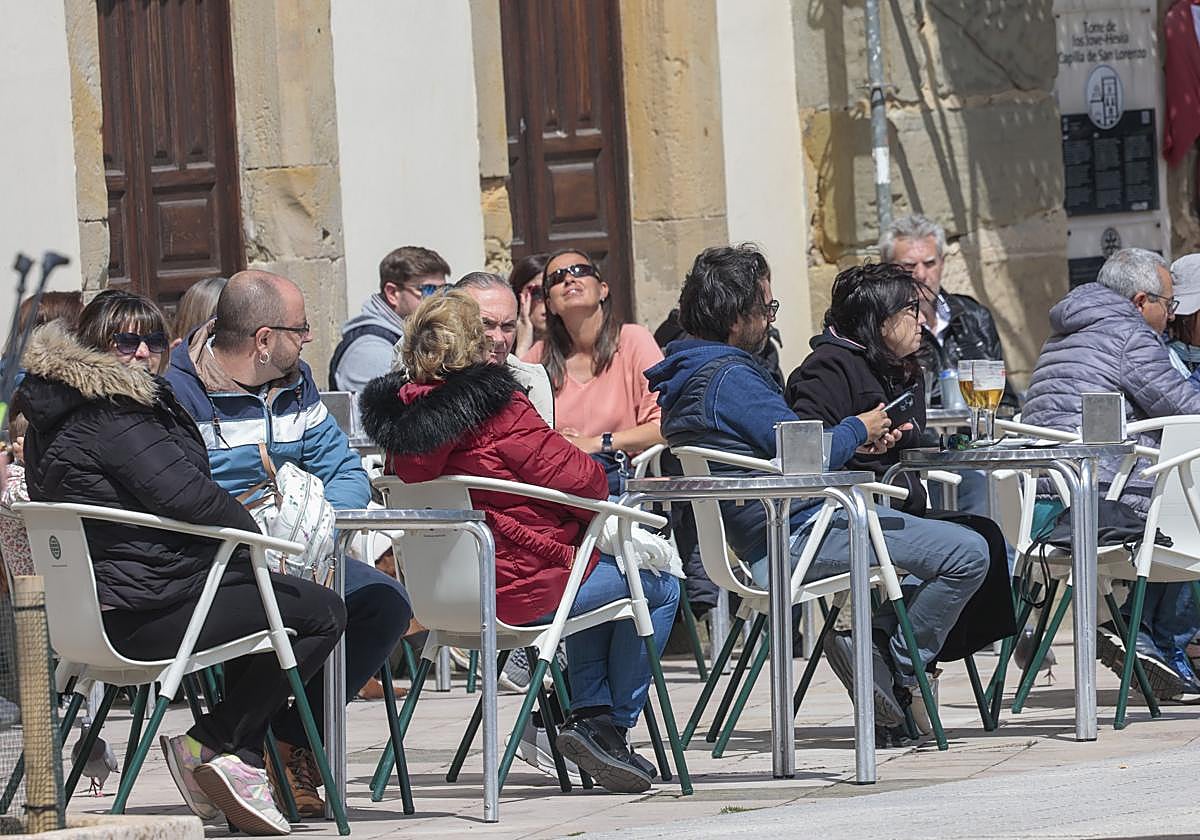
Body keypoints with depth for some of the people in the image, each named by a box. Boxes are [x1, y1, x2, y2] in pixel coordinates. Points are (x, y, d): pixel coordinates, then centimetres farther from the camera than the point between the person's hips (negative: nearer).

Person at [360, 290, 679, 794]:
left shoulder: (400, 416, 0)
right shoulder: (499, 413, -23)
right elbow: (581, 482, -20)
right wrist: (597, 474, 6)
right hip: (517, 588, -8)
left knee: (599, 576, 32)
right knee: (660, 590, 12)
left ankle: (588, 712, 22)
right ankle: (612, 725, 15)